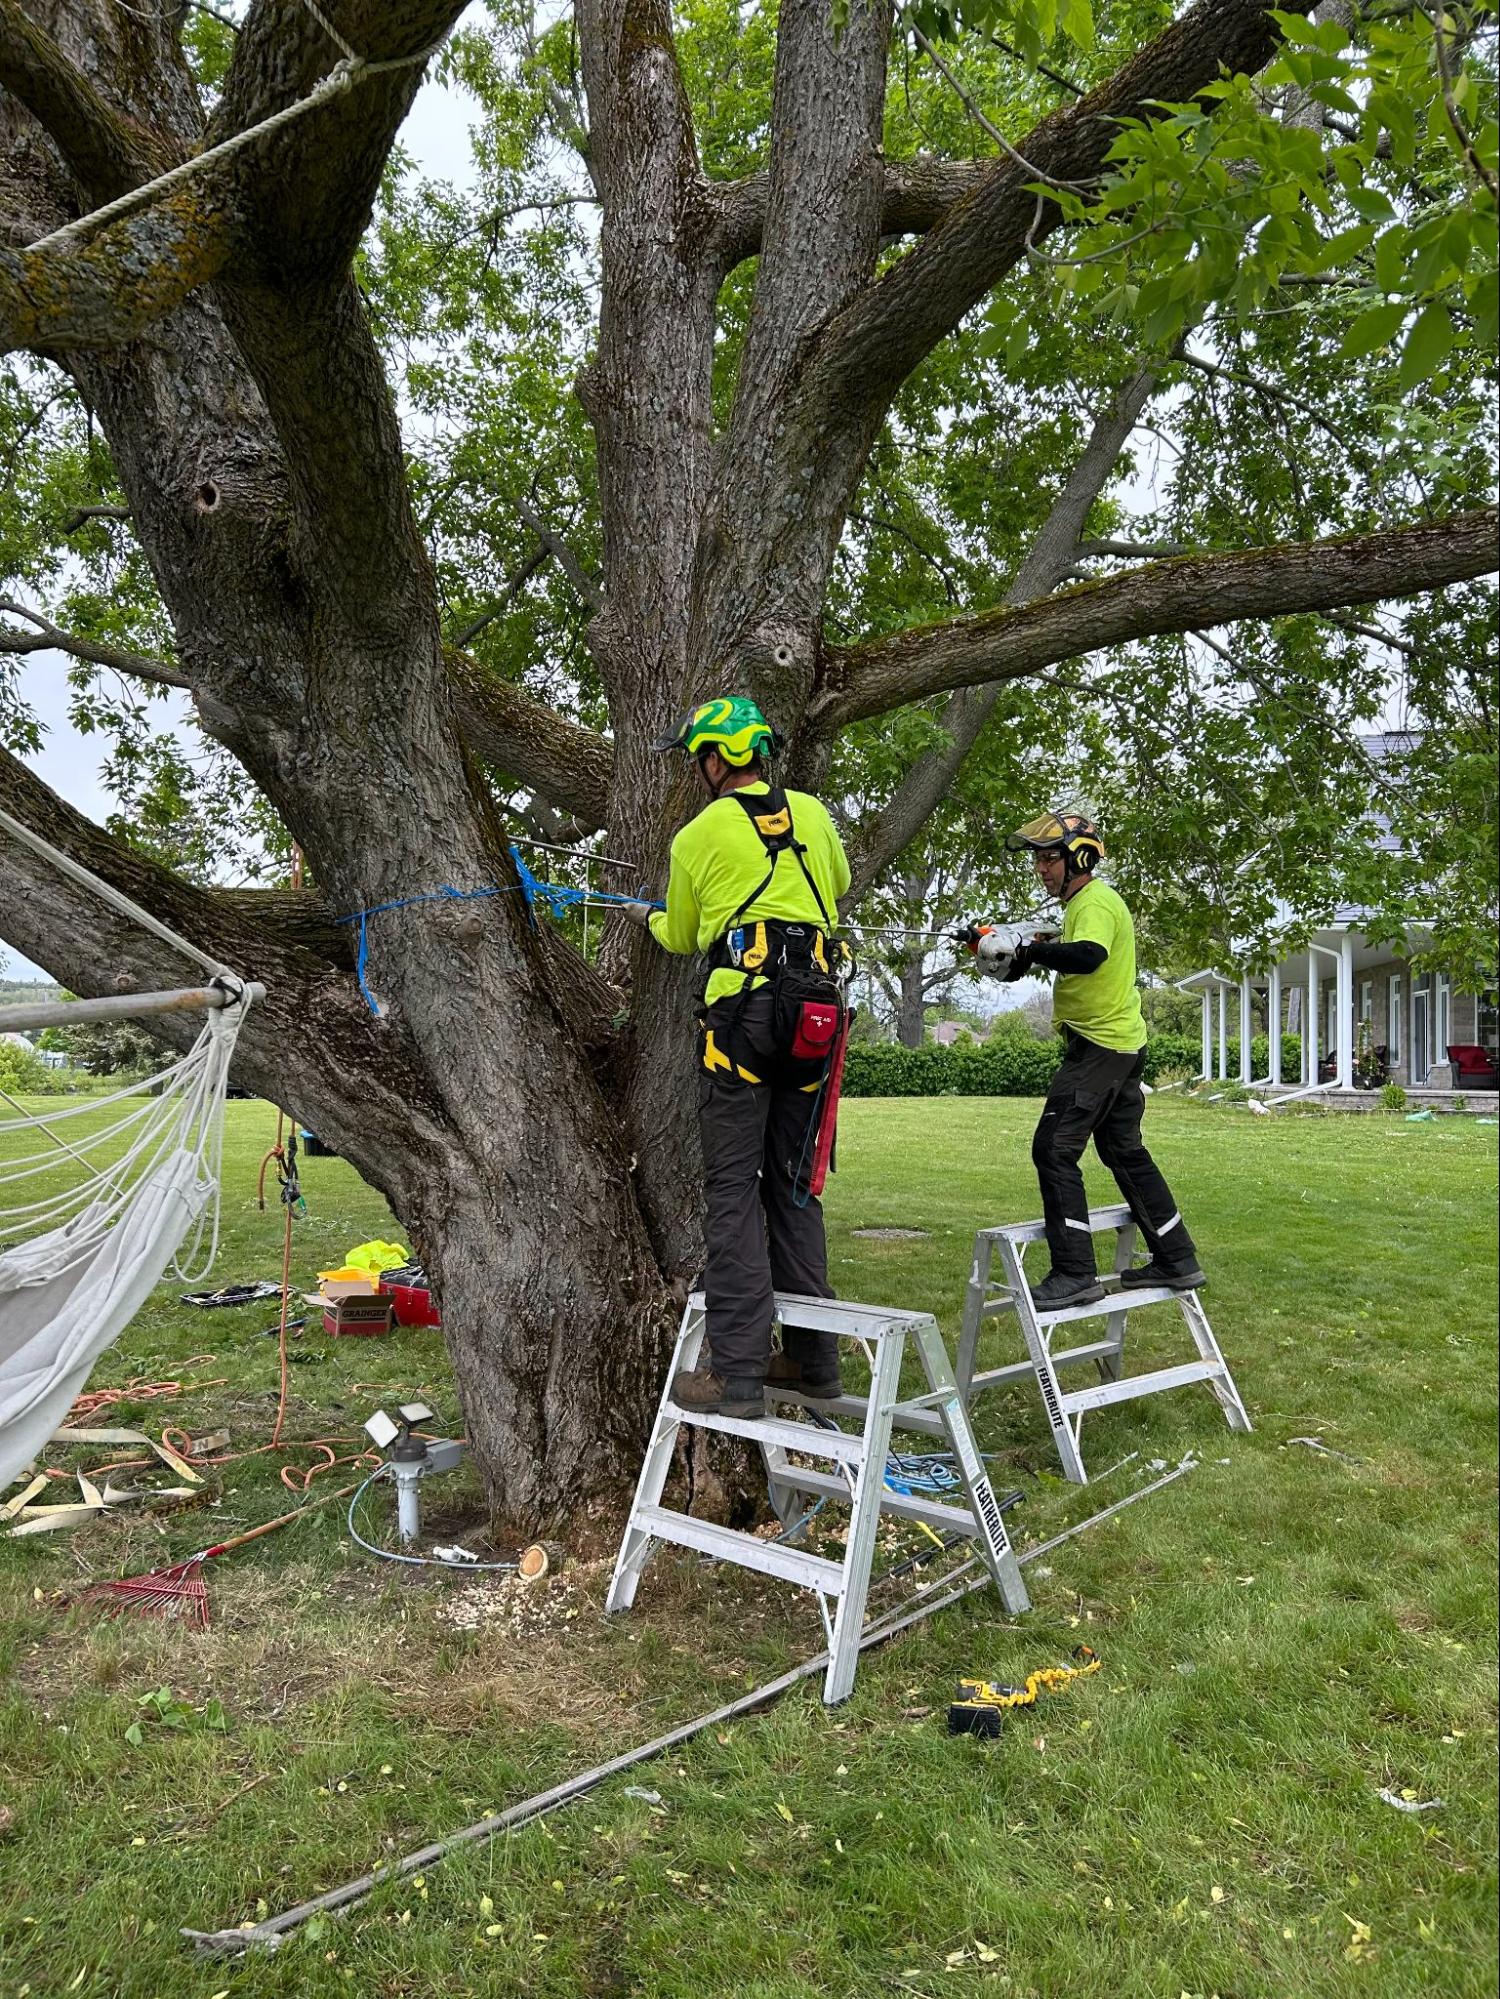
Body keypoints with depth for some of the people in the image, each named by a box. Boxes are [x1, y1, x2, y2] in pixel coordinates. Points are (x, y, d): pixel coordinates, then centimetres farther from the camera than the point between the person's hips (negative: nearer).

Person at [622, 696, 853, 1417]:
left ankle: (737, 1372, -5)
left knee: (734, 1187, -3)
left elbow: (682, 939, 17)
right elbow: (840, 884, 33)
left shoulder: (698, 836, 4)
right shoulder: (810, 813, 14)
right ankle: (814, 1357, 18)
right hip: (816, 1010, 5)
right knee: (792, 1182, 12)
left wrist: (647, 916, 38)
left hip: (743, 1008, -5)